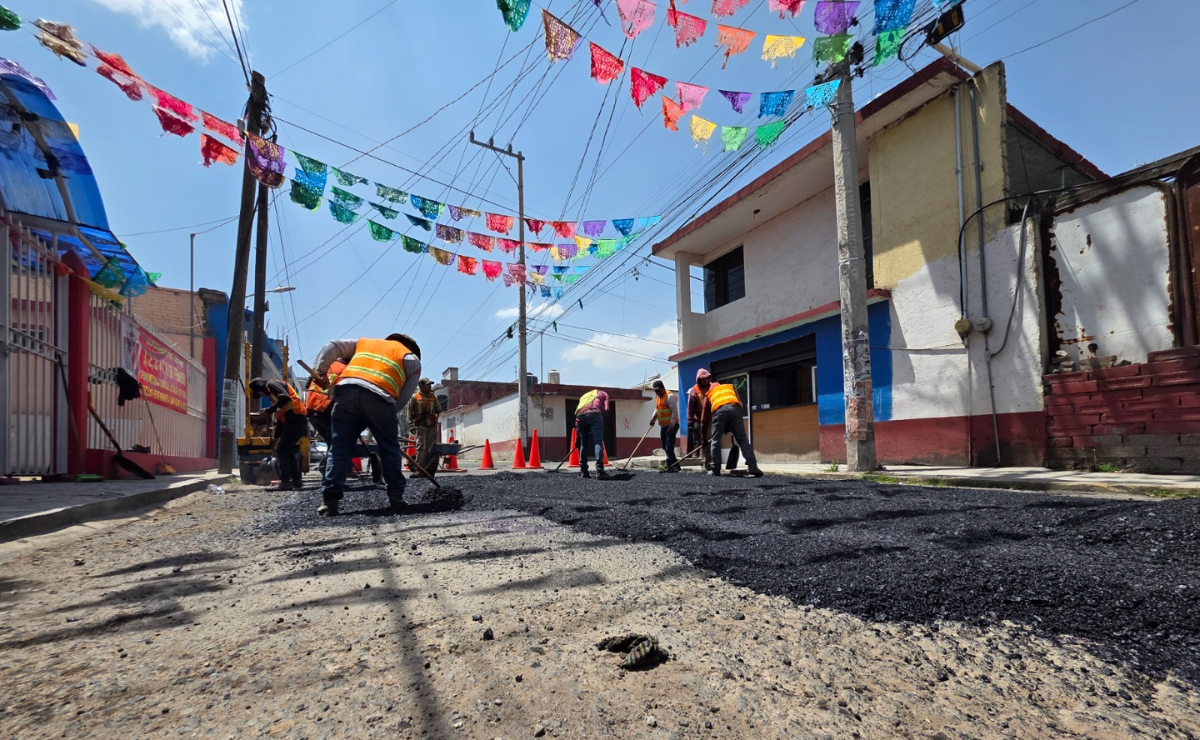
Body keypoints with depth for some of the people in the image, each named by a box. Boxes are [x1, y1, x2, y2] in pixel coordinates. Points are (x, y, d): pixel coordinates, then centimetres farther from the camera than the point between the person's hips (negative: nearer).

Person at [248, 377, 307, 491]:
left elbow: (285, 398, -20)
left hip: (295, 419, -10)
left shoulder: (271, 384, 1)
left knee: (281, 449, -7)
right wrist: (276, 437, 25)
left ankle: (285, 482, -8)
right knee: (288, 450, 14)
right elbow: (279, 419, 28)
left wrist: (269, 411, -14)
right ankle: (296, 481, 14)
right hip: (297, 421, 10)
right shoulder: (272, 395, 29)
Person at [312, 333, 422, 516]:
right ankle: (396, 497, 8)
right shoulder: (411, 359, 23)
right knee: (390, 449, 9)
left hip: (346, 390, 3)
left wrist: (319, 370, 20)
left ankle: (330, 500, -2)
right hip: (378, 397, -3)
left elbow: (332, 347, 27)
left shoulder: (364, 342, 36)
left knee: (339, 448, 4)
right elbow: (404, 396, 14)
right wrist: (391, 416, 19)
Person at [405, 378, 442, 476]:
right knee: (421, 446, -10)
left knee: (431, 448, 2)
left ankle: (429, 469, 6)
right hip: (420, 425, -4)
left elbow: (439, 410, 16)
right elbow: (409, 412, 1)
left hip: (432, 425, 4)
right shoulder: (414, 397, 4)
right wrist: (411, 425, -8)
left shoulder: (434, 397, 14)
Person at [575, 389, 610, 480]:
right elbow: (606, 409, 11)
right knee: (598, 442, -10)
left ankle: (584, 471, 12)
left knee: (583, 444, 14)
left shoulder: (584, 396, 40)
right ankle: (599, 470, -24)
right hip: (594, 413, -4)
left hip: (580, 416, 4)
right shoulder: (603, 394, 31)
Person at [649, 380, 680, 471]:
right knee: (665, 447, 9)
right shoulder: (657, 397, 17)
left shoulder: (670, 397, -10)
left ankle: (670, 466, -11)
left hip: (671, 425, -9)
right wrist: (653, 418, 10)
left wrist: (672, 425, -22)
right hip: (663, 426, 9)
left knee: (669, 447, -13)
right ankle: (675, 465, 17)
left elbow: (674, 411, -17)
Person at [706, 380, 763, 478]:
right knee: (742, 439, 3)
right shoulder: (730, 387, 38)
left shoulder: (709, 394, 35)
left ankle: (715, 469, 7)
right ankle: (753, 467, -9)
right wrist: (733, 428, 30)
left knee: (716, 440, 10)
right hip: (734, 409, 1)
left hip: (719, 411, -1)